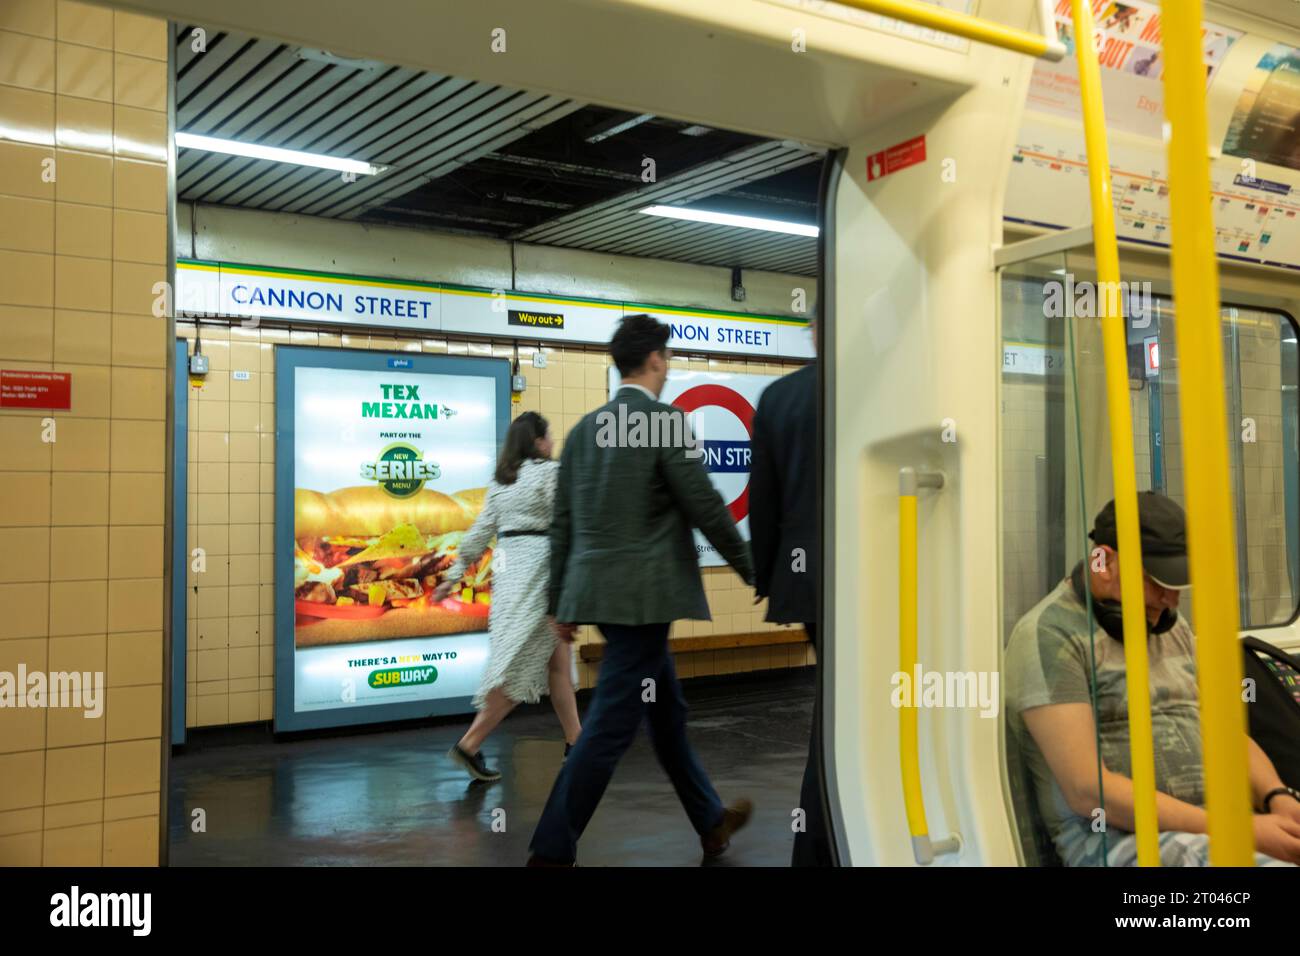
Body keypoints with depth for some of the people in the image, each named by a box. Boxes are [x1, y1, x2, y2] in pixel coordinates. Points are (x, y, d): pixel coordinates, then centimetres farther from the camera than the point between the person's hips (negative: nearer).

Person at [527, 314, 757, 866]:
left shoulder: (584, 427, 10)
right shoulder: (666, 421, -10)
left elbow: (562, 523, 10)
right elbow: (706, 507, -11)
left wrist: (561, 603, 16)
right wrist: (750, 569, 3)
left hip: (598, 589, 8)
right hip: (643, 592, -8)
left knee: (667, 711, 19)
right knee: (611, 724, -2)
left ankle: (710, 822, 34)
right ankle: (552, 850, 2)